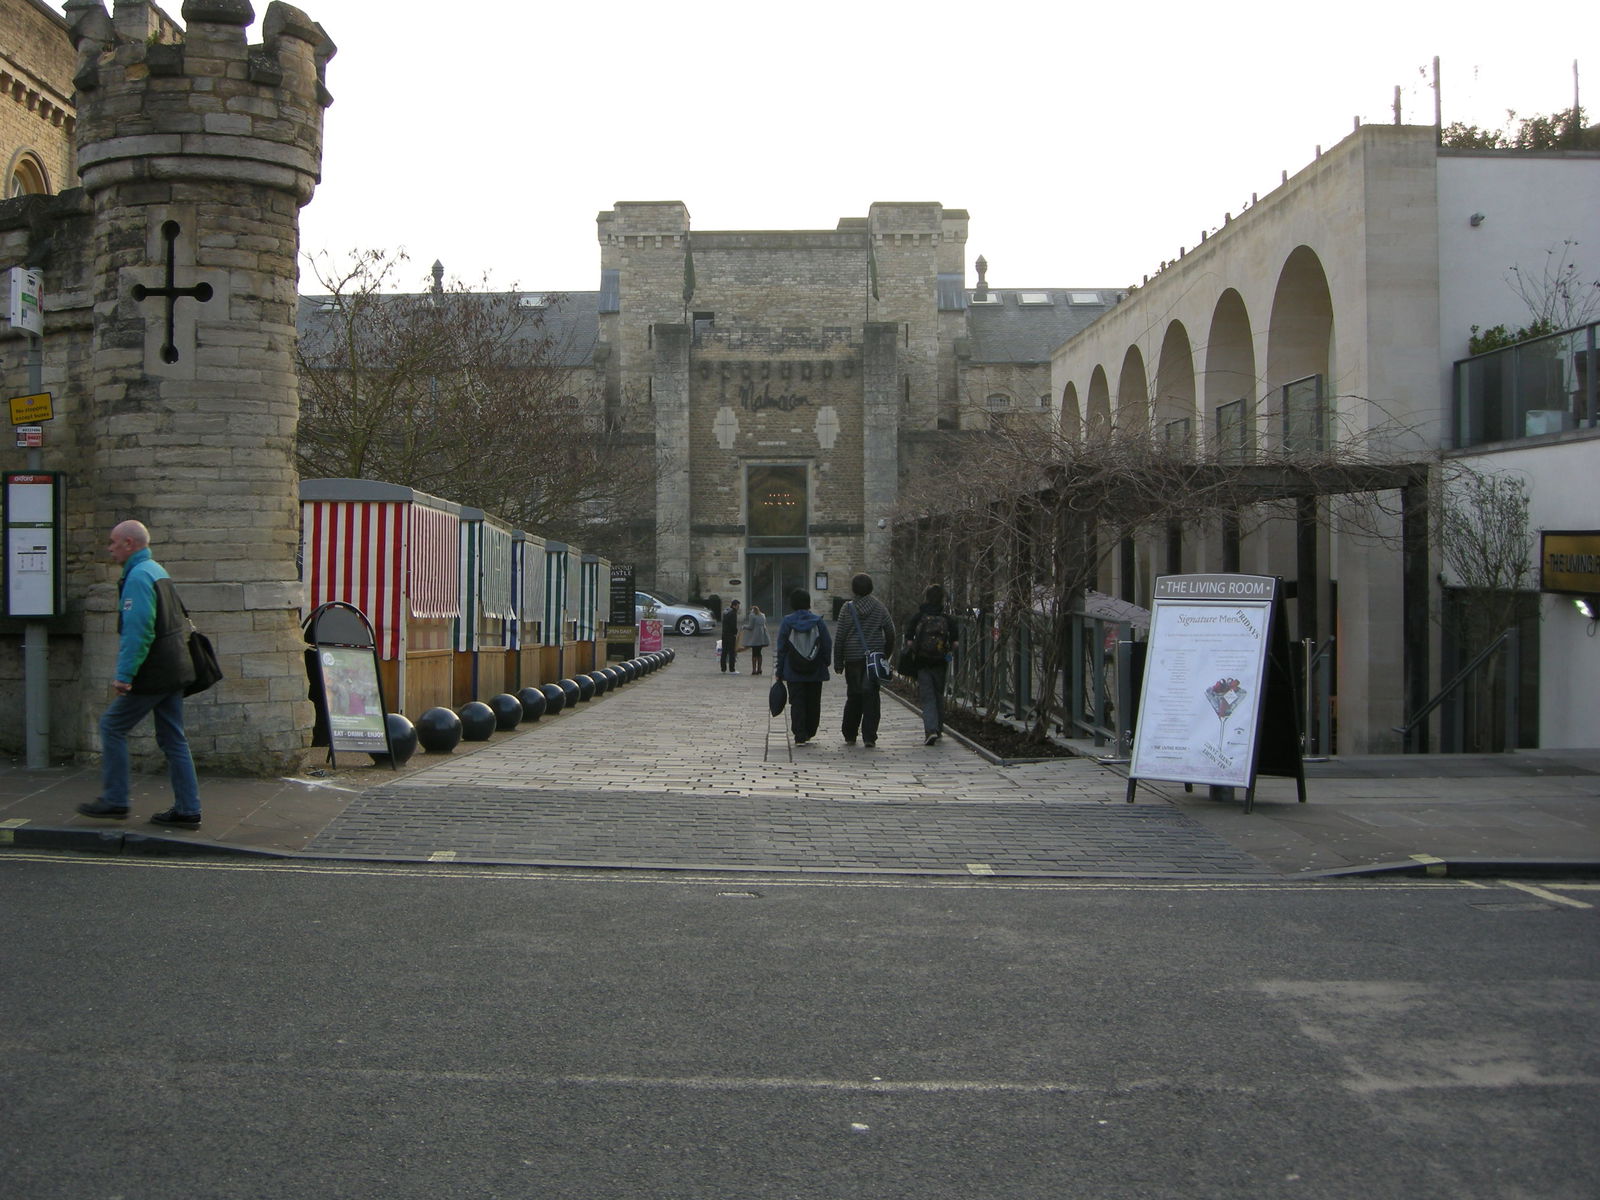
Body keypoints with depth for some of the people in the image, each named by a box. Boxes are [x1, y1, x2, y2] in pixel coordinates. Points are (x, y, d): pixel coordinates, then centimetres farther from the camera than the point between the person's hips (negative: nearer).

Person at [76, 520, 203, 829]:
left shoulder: (138, 577, -14)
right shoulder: (157, 571, 18)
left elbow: (138, 630, -22)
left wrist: (124, 674, -21)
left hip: (152, 673, -9)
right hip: (175, 671, 9)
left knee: (112, 727, 4)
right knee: (173, 738, 9)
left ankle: (114, 800, 9)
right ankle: (187, 810, 9)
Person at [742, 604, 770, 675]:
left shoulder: (752, 615, -8)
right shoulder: (763, 615, 14)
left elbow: (750, 627, -11)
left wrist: (744, 626, 7)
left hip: (755, 637, -7)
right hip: (762, 637, 7)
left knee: (754, 653, -3)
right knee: (759, 653, 12)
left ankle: (754, 670, -5)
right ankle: (759, 669, 12)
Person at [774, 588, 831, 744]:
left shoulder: (786, 622, -4)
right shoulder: (818, 622, -1)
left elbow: (781, 649, -3)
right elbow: (828, 645, 1)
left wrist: (779, 672, 3)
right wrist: (824, 665, 13)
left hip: (793, 672, -1)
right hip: (815, 672, 1)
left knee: (797, 702, 1)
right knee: (813, 702, 14)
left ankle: (800, 736, -7)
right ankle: (809, 733, 24)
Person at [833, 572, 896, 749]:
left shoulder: (847, 609, -3)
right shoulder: (879, 607, 1)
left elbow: (840, 637, -3)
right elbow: (890, 632, 4)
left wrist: (838, 662, 2)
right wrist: (887, 654, 17)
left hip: (853, 658, 0)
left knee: (853, 696, 11)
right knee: (871, 696, 1)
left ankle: (850, 736, 17)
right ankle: (869, 737, -6)